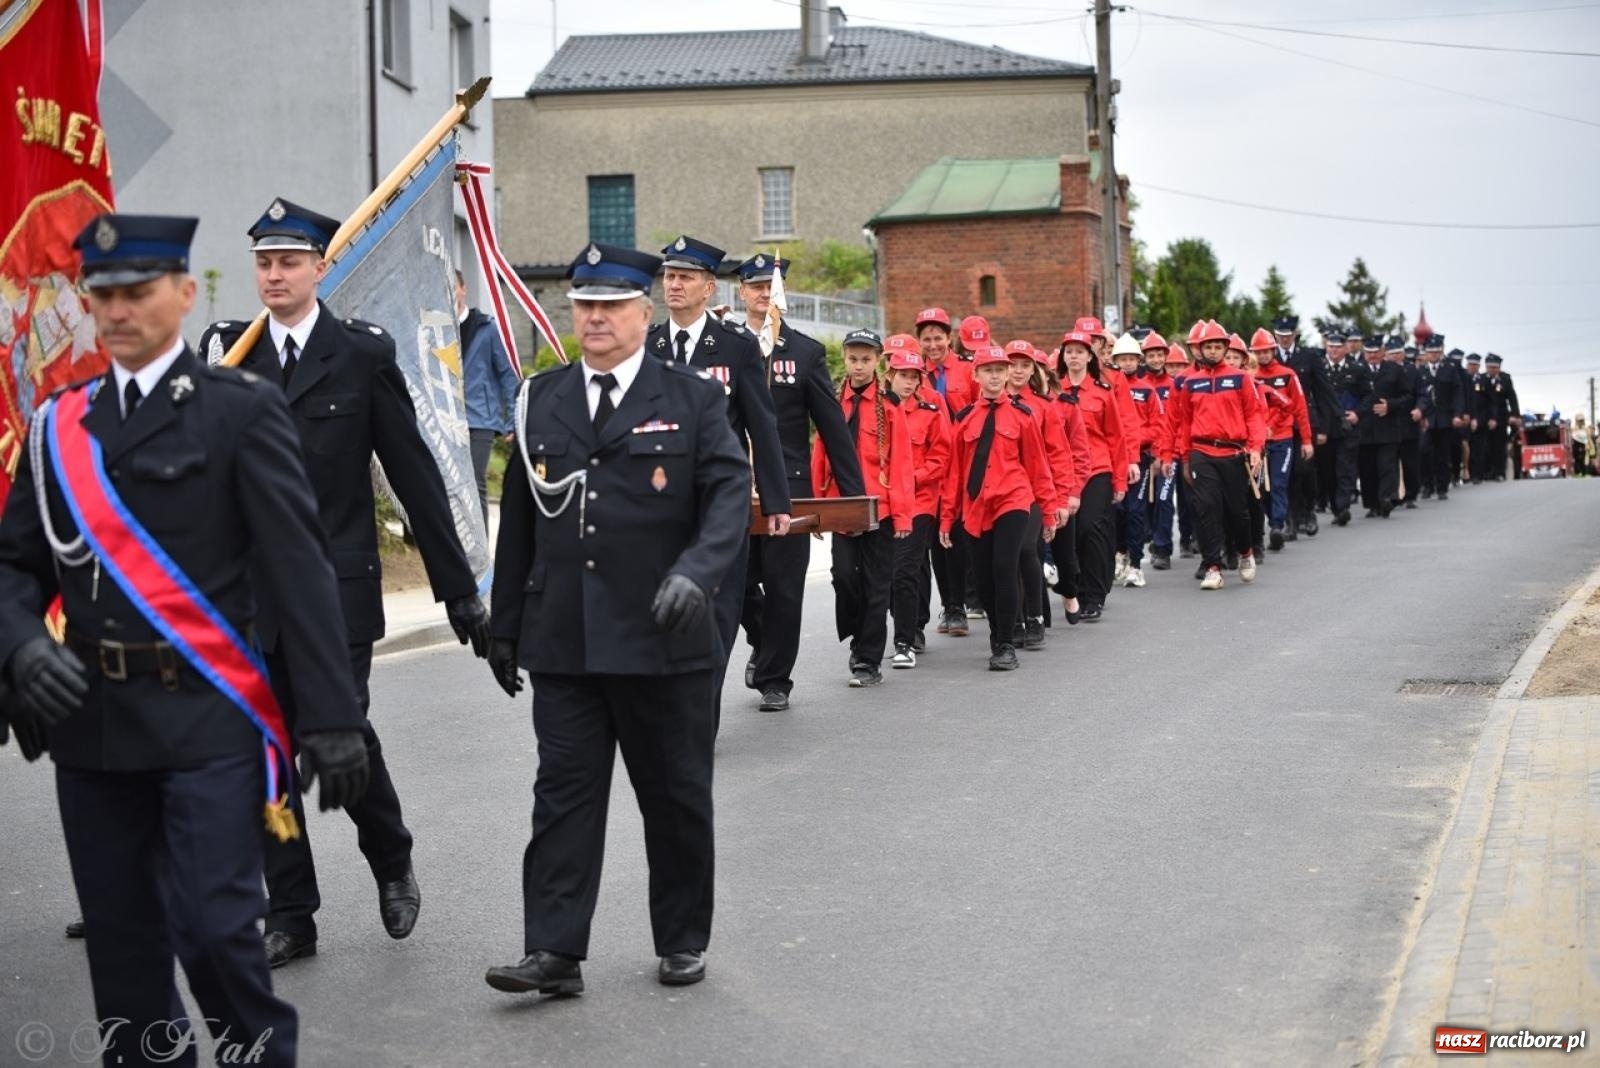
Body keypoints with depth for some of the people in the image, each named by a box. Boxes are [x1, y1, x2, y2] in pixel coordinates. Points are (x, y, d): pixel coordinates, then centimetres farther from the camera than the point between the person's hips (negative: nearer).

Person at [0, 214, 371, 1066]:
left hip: (207, 718, -5)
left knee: (214, 928, -8)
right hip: (91, 725, 5)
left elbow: (300, 568, -7)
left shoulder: (242, 411, -3)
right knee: (121, 946, 11)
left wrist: (331, 717, -11)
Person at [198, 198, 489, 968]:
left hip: (336, 587, -3)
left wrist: (458, 587, -2)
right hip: (249, 589, 3)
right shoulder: (225, 351, 6)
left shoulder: (362, 353, -1)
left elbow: (413, 473, -1)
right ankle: (290, 914, 18)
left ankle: (391, 862, 23)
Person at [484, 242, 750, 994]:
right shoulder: (540, 400, 10)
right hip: (563, 642, 2)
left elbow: (730, 493, -9)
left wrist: (696, 571, -26)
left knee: (676, 797, 9)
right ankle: (554, 952, 3)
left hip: (665, 639, -2)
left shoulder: (692, 397, 1)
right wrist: (505, 625, 11)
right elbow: (518, 520, 12)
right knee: (563, 794, 1)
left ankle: (682, 942, 23)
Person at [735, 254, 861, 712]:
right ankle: (763, 643, 33)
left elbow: (833, 426, 2)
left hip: (788, 488, -1)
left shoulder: (807, 352, 4)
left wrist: (853, 492, -2)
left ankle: (775, 680, 14)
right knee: (737, 581, 3)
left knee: (783, 586, 1)